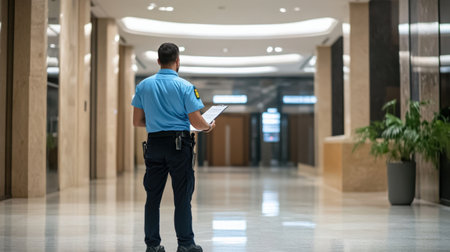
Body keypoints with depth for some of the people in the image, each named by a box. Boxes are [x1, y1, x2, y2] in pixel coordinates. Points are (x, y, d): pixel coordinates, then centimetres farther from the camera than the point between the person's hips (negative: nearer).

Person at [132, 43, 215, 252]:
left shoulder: (143, 85, 4)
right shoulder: (185, 86, -7)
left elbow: (137, 121, 7)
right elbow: (196, 122, -10)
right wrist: (209, 126, 11)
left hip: (153, 143, 4)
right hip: (179, 143, -3)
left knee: (153, 196, 9)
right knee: (182, 196, 3)